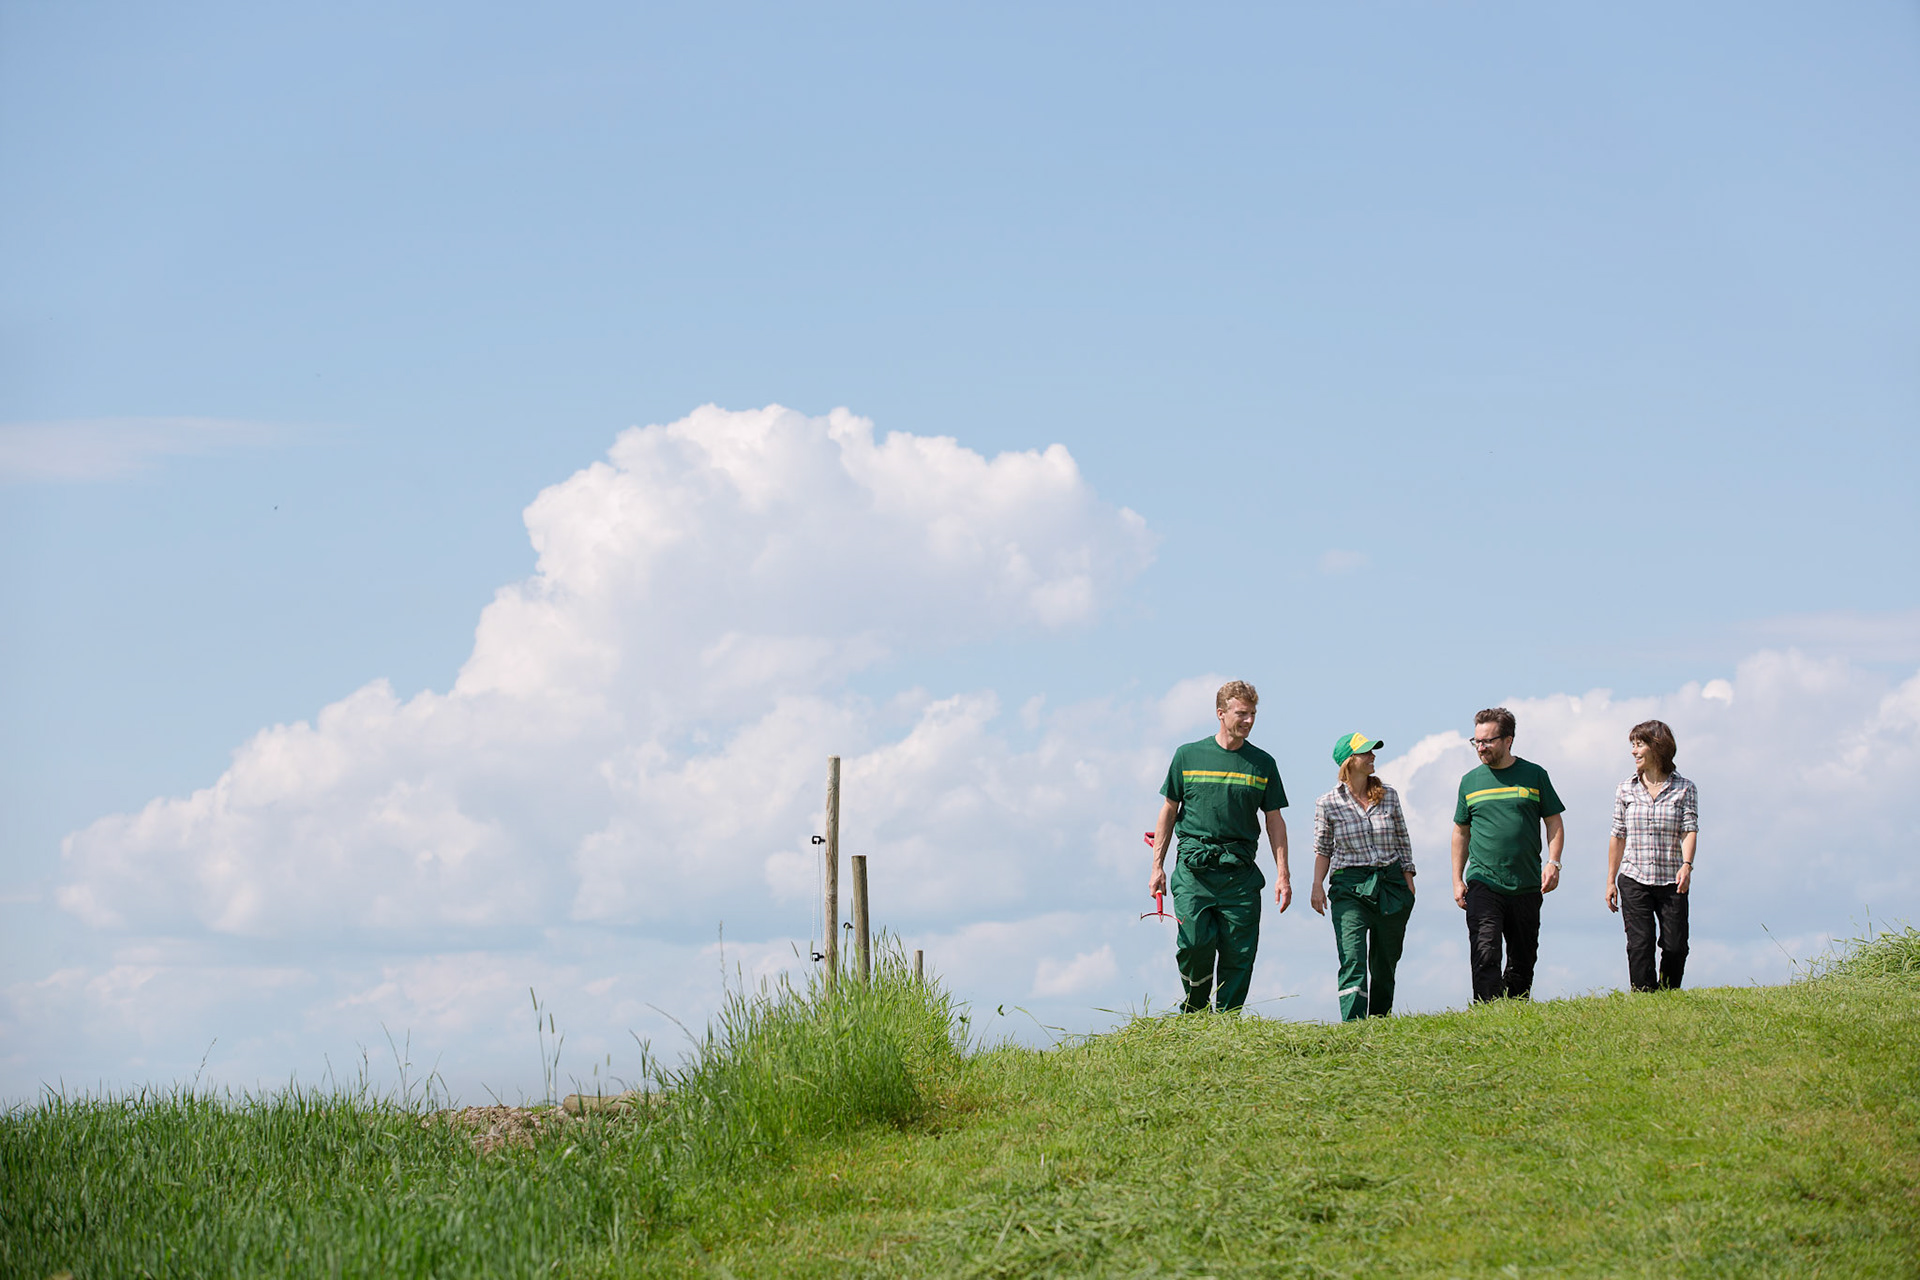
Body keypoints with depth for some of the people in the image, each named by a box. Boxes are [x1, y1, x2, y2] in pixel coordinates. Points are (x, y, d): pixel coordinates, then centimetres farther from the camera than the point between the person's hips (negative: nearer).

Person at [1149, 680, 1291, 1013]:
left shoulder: (1262, 764, 10)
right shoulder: (1188, 755, 7)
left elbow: (1274, 820, 12)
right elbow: (1169, 811, 11)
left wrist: (1283, 875, 3)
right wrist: (1157, 867, 5)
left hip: (1240, 870, 2)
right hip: (1193, 866, -2)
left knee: (1239, 954, -3)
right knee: (1196, 942, -14)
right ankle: (1193, 1015, 7)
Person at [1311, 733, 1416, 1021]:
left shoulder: (1389, 796, 6)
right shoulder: (1328, 804, -1)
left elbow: (1402, 842, 13)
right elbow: (1323, 849, 7)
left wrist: (1409, 883, 7)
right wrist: (1317, 886, -3)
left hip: (1391, 884, 3)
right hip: (1349, 886, -3)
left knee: (1385, 962, 7)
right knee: (1352, 959, -16)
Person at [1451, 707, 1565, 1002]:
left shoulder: (1534, 775, 4)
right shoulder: (1471, 781, 8)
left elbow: (1554, 823, 9)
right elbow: (1461, 832, 15)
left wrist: (1553, 863, -6)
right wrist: (1457, 880, 9)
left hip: (1526, 886, 1)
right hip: (1482, 885, -1)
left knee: (1523, 961, 8)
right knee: (1485, 956, -15)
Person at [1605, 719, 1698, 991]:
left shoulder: (1684, 789, 3)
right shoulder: (1626, 790, 7)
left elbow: (1690, 830, -7)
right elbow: (1618, 837, 10)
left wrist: (1686, 866, -24)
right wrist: (1611, 880, 8)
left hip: (1671, 881, -1)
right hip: (1634, 880, 1)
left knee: (1676, 947, -2)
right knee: (1640, 945, -8)